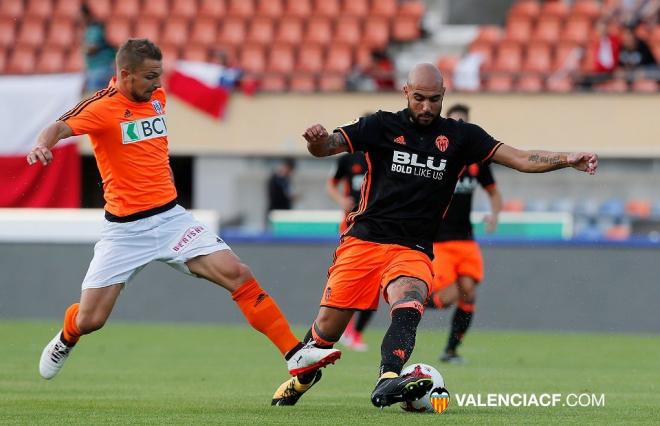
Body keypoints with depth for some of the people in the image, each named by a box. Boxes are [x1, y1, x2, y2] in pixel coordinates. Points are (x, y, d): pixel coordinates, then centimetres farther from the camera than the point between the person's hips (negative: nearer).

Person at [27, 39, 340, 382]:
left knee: (238, 274, -13)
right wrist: (42, 145, -48)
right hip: (125, 230, -5)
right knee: (89, 320, -2)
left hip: (171, 218, 5)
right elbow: (60, 128, -30)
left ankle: (296, 355, -13)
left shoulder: (157, 97, 7)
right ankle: (65, 340, 36)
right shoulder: (102, 106, -13)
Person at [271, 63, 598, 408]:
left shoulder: (460, 136, 7)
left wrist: (567, 159, -12)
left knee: (407, 310, -30)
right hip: (364, 240, 0)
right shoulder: (381, 126, 3)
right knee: (329, 325, 0)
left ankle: (388, 381, -49)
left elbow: (521, 159, 3)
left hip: (414, 250, 0)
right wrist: (317, 140, -30)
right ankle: (303, 375, 30)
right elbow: (326, 146, -5)